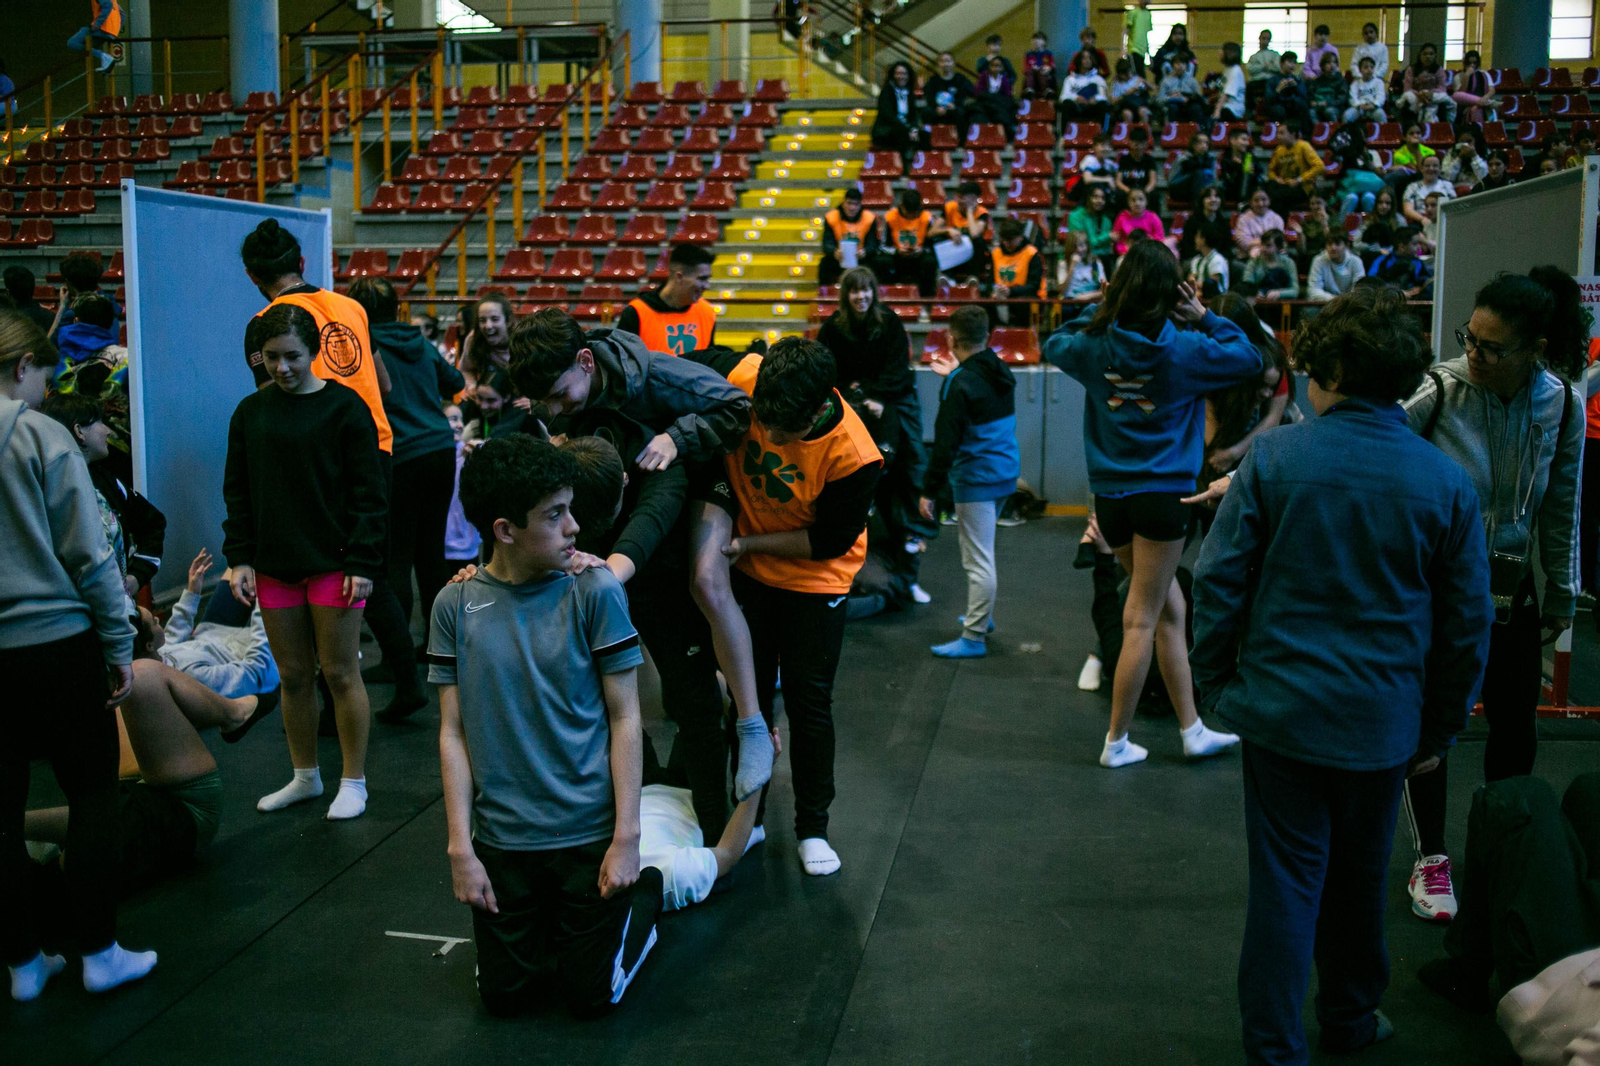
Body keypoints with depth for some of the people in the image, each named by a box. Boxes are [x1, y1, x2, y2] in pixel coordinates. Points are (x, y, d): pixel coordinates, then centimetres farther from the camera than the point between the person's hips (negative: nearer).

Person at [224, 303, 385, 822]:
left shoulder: (345, 406, -5)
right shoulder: (251, 411, 8)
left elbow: (368, 492, -6)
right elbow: (238, 492, 12)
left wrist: (362, 563, -11)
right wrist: (240, 558, 3)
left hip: (333, 563, -4)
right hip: (274, 565, 4)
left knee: (340, 673, 1)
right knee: (293, 676, 11)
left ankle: (353, 782, 14)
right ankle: (305, 777, 25)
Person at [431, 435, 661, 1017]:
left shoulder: (593, 591, -10)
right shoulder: (456, 605, -4)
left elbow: (624, 718, -7)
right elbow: (454, 733, 0)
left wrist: (627, 838, -10)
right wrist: (460, 847, -4)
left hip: (590, 834, -2)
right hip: (501, 839, 2)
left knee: (590, 996, 7)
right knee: (504, 996, 11)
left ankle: (645, 891, 31)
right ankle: (547, 917, 38)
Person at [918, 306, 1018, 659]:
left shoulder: (959, 384, -17)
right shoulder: (1001, 373, 7)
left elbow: (945, 443, -19)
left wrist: (929, 491, -14)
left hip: (976, 478, -9)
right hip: (1006, 472, 9)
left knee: (978, 559, -6)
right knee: (981, 550, 25)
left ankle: (973, 638, -1)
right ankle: (982, 616, 37)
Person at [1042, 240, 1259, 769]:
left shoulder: (1094, 344, -1)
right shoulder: (1185, 349, -9)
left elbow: (1053, 344, 20)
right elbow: (1251, 358, 4)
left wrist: (1100, 311, 18)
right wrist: (1204, 317, 7)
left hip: (1109, 496, 5)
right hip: (1161, 493, -5)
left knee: (1170, 609, 16)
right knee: (1142, 620, 3)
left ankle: (1192, 729, 21)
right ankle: (1116, 741, 10)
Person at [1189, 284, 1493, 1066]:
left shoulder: (1274, 457, -10)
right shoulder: (1445, 483, -4)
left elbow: (1219, 582, -9)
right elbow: (1467, 623, 2)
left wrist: (1214, 682, 4)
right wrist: (1440, 730, 13)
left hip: (1281, 707, -2)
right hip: (1382, 722, 2)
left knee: (1285, 881, 6)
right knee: (1359, 879, 19)